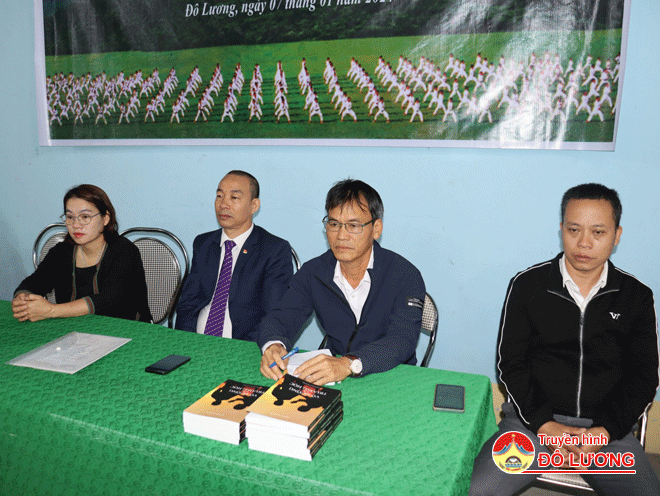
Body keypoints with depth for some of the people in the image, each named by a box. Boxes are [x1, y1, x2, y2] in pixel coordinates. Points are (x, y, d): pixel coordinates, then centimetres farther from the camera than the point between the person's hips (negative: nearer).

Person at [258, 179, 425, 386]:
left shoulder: (406, 276, -11)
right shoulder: (312, 273, 2)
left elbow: (402, 341, -24)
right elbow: (279, 318, -2)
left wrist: (348, 364, -41)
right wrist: (273, 346, -28)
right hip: (333, 382, 2)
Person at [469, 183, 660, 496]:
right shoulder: (527, 285, 1)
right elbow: (510, 363, 0)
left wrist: (604, 432, -10)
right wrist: (545, 424, -12)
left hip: (607, 427, 2)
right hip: (534, 418, -2)